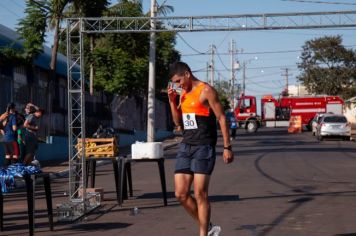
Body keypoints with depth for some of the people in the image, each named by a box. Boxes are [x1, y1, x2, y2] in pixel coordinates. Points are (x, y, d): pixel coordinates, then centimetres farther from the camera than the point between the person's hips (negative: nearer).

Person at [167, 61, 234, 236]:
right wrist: (172, 101, 4)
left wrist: (227, 147, -12)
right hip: (185, 147, 8)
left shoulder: (206, 91, -8)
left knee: (200, 195, -7)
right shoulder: (183, 94, 15)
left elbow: (221, 118, -9)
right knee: (181, 194, 4)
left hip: (203, 147, -8)